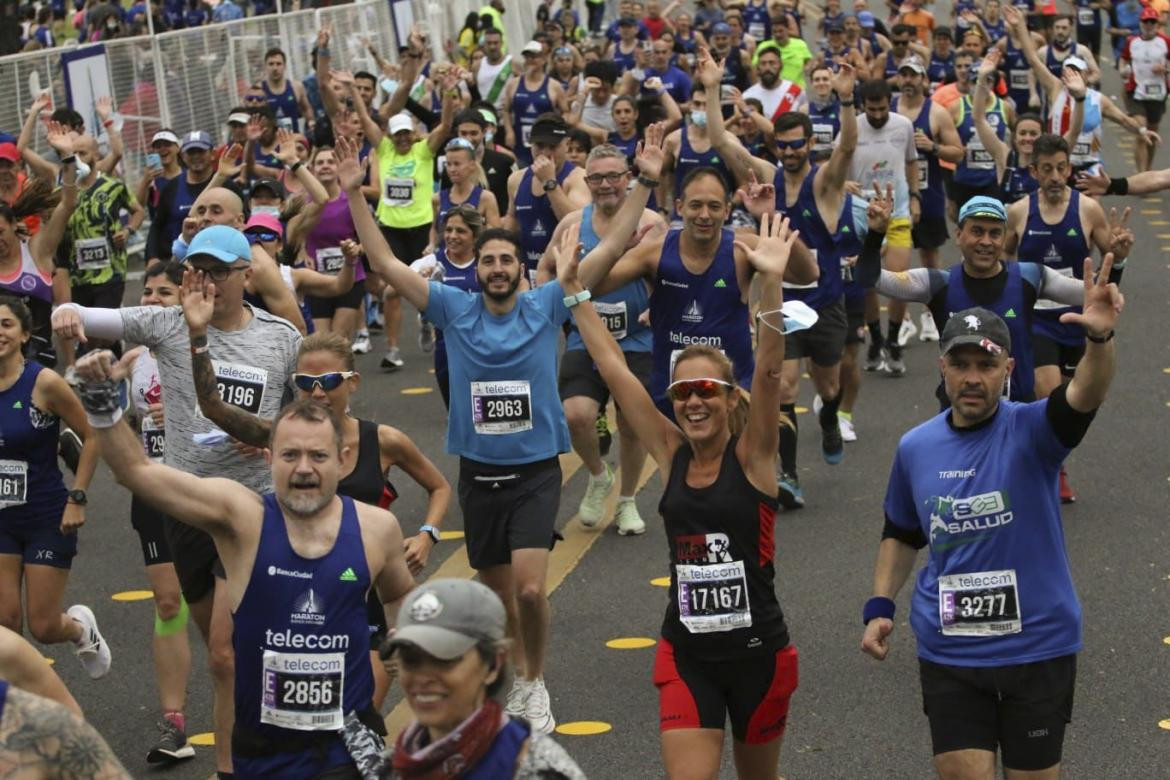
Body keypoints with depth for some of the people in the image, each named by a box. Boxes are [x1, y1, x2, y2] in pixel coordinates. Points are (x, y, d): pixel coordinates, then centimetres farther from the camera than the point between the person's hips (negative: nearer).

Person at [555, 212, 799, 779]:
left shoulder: (751, 457, -8)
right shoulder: (671, 455, 1)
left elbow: (769, 371, -22)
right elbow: (613, 369, -1)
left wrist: (771, 283, -34)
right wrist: (573, 288, -3)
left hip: (757, 651, -2)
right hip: (686, 654, 2)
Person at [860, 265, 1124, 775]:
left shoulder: (1031, 432, -10)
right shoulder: (915, 448, 2)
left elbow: (1085, 396, -32)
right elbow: (902, 536, 17)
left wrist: (1099, 339, -51)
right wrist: (879, 607, 6)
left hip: (1038, 645, -2)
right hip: (949, 652, 2)